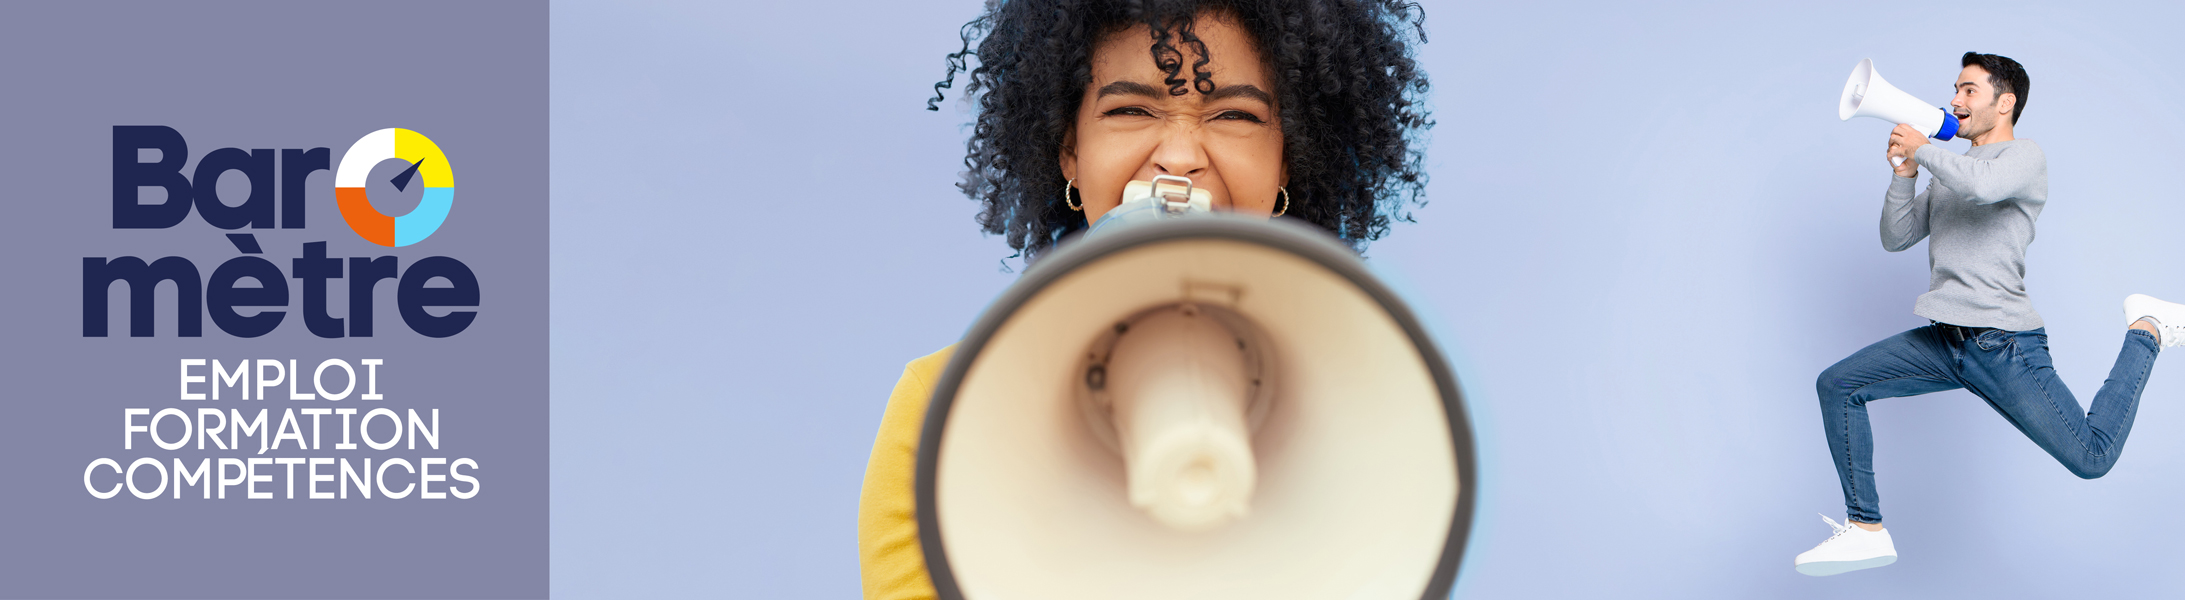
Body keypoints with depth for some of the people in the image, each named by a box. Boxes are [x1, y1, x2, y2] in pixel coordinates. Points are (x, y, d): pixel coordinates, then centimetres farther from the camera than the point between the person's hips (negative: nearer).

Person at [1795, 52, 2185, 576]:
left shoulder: (2024, 157, -4)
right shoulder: (1949, 174, 21)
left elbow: (1980, 184, -27)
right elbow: (1895, 238, 18)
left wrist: (1921, 148, -11)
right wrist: (1904, 171, 4)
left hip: (2004, 346, -7)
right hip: (1944, 343, 7)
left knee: (2091, 458, -8)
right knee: (1836, 386, -6)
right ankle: (1866, 530, -4)